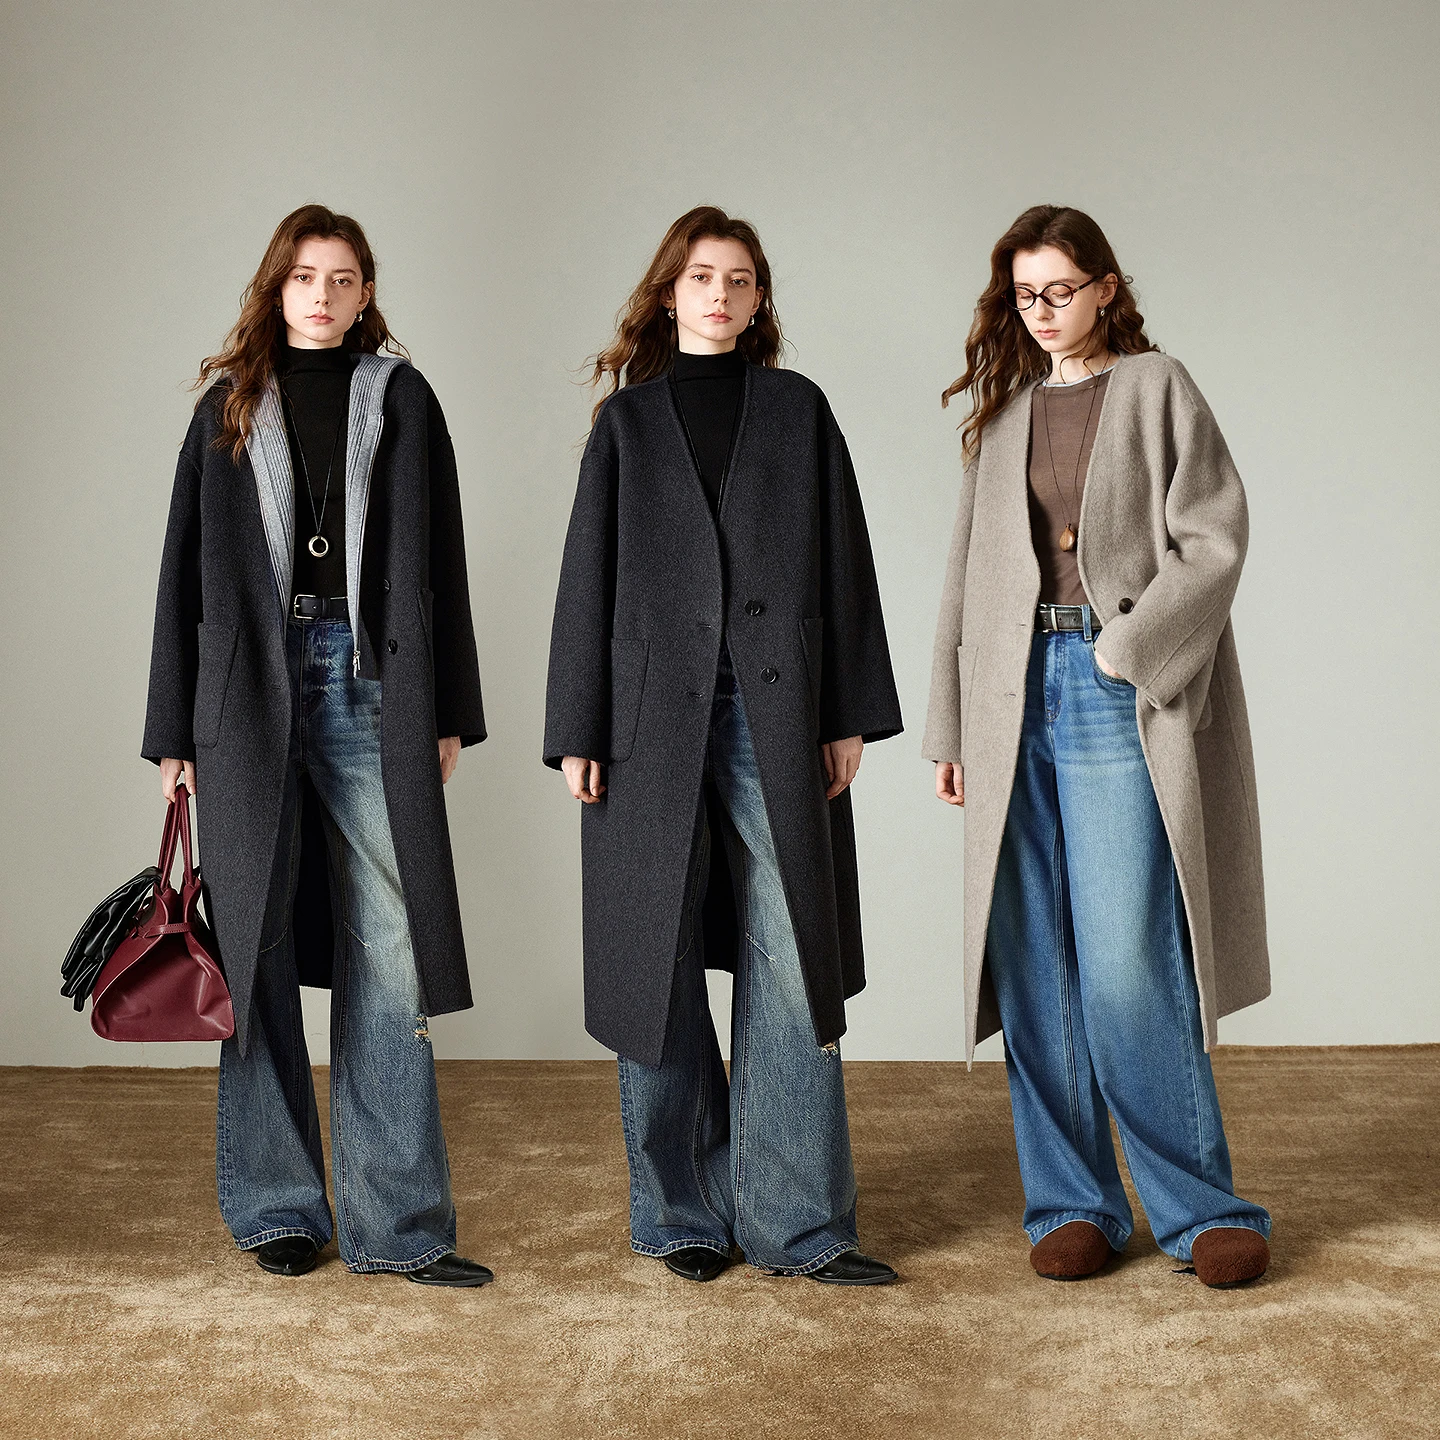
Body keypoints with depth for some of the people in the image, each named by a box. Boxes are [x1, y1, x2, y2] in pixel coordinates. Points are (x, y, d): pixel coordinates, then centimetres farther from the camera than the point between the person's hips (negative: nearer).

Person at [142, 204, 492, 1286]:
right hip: (250, 686, 1)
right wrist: (176, 729, 5)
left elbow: (436, 559, 8)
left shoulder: (401, 400, 10)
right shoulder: (230, 406, 12)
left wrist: (448, 710, 2)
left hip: (370, 681, -1)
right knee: (258, 945, 4)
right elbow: (189, 566, 10)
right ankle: (277, 1205, 15)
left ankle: (396, 1219, 0)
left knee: (387, 945, -5)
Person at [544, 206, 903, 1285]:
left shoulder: (798, 411, 12)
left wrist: (850, 713, 1)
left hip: (777, 718, 0)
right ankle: (684, 1212, 16)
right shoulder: (628, 419, 11)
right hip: (655, 718, 0)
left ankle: (798, 1221, 4)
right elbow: (590, 576, 8)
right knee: (661, 968, 4)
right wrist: (577, 736, 2)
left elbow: (842, 560, 8)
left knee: (792, 965, -3)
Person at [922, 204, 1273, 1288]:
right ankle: (1073, 1202, 13)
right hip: (1016, 699, 5)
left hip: (1124, 700, -5)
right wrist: (950, 725, 13)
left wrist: (1129, 650, -13)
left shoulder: (1155, 387, 4)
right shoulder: (1003, 411, 17)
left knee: (1127, 964, -10)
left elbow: (1214, 539, -4)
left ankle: (1201, 1205, 4)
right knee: (1035, 964, 3)